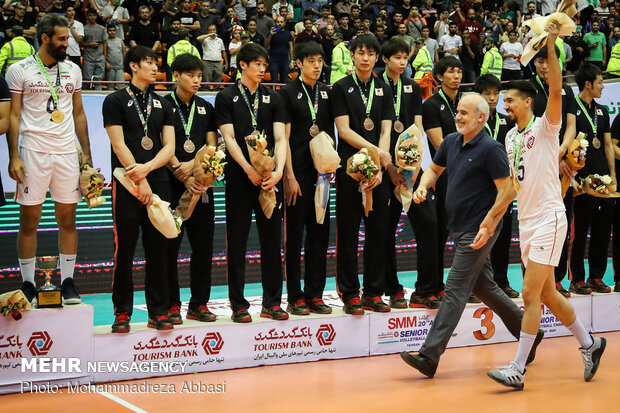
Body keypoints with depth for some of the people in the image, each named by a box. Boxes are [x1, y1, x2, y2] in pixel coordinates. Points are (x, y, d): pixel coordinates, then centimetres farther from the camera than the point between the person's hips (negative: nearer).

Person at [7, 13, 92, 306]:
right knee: (29, 220, 1)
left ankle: (67, 282, 12)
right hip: (33, 152, -3)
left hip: (67, 152, 4)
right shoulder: (20, 71, -1)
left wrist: (87, 154, 11)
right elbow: (12, 116, -2)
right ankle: (28, 285, 9)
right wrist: (14, 157, -10)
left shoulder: (72, 71, 11)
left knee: (67, 219, 4)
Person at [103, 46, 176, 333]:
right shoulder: (116, 101, 4)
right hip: (127, 184, -4)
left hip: (158, 182, 4)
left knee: (158, 248, 4)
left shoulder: (162, 104, 17)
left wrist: (147, 168, -10)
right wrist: (140, 181, -11)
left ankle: (158, 311, 9)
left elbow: (169, 147, 8)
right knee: (125, 249, -2)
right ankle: (122, 312, 5)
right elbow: (119, 145, -5)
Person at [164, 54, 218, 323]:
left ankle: (199, 304, 12)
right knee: (170, 245, -2)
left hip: (201, 183, 4)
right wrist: (182, 176, -15)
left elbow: (211, 146, 8)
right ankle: (172, 305, 4)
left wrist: (192, 165, -10)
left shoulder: (206, 108, 15)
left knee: (203, 245, 4)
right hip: (172, 183, -4)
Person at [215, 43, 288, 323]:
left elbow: (280, 138, 3)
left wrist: (278, 170, -14)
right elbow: (229, 138, -5)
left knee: (271, 238, 4)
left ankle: (272, 302, 13)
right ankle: (238, 304, 8)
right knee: (237, 240, 1)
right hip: (239, 177, -2)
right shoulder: (226, 97, 4)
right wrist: (249, 169, -17)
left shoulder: (273, 98, 11)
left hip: (269, 177, 3)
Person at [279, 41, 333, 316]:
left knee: (320, 234, 7)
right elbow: (284, 138, -7)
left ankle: (315, 295, 14)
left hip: (321, 172, 5)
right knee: (295, 236, 0)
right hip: (298, 172, -5)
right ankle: (295, 297, 6)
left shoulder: (326, 93, 12)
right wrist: (290, 176, -13)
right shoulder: (289, 93, -3)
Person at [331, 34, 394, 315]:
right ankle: (350, 294, 5)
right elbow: (344, 130, -6)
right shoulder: (341, 88, 2)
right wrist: (375, 150, -12)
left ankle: (374, 292, 12)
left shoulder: (384, 90, 13)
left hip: (378, 169, 4)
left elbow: (385, 131, 6)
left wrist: (380, 167, -7)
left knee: (378, 231, 5)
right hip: (350, 168, -3)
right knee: (348, 233, -1)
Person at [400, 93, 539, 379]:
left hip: (479, 231, -9)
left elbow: (506, 191, -16)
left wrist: (487, 227, -22)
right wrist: (423, 186, 3)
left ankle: (429, 357, -9)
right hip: (460, 229, 9)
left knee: (455, 290, -9)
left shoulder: (491, 149, -15)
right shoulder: (451, 141, 9)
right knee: (484, 288, 16)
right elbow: (434, 168, 25)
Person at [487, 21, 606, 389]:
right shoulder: (511, 137, 13)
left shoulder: (545, 127, -8)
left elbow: (556, 90, -25)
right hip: (527, 221, 8)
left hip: (549, 218, -8)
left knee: (531, 295, -10)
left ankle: (518, 370, -8)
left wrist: (551, 47, -31)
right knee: (547, 293, 14)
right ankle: (590, 343, 31)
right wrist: (494, 215, 16)